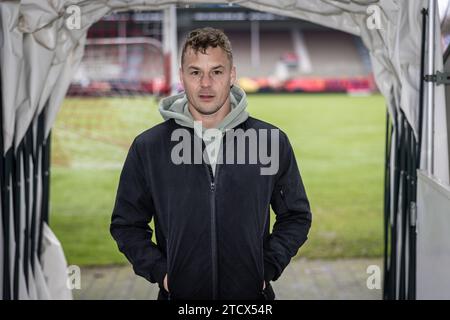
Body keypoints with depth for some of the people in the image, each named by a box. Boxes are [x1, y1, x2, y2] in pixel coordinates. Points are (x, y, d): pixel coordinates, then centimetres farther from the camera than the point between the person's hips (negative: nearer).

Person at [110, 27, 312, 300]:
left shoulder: (272, 141, -2)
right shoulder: (148, 147, -2)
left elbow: (296, 216, 7)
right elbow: (126, 224, 6)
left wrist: (268, 268, -4)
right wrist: (159, 271, -6)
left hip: (252, 295, 0)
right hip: (179, 294, 0)